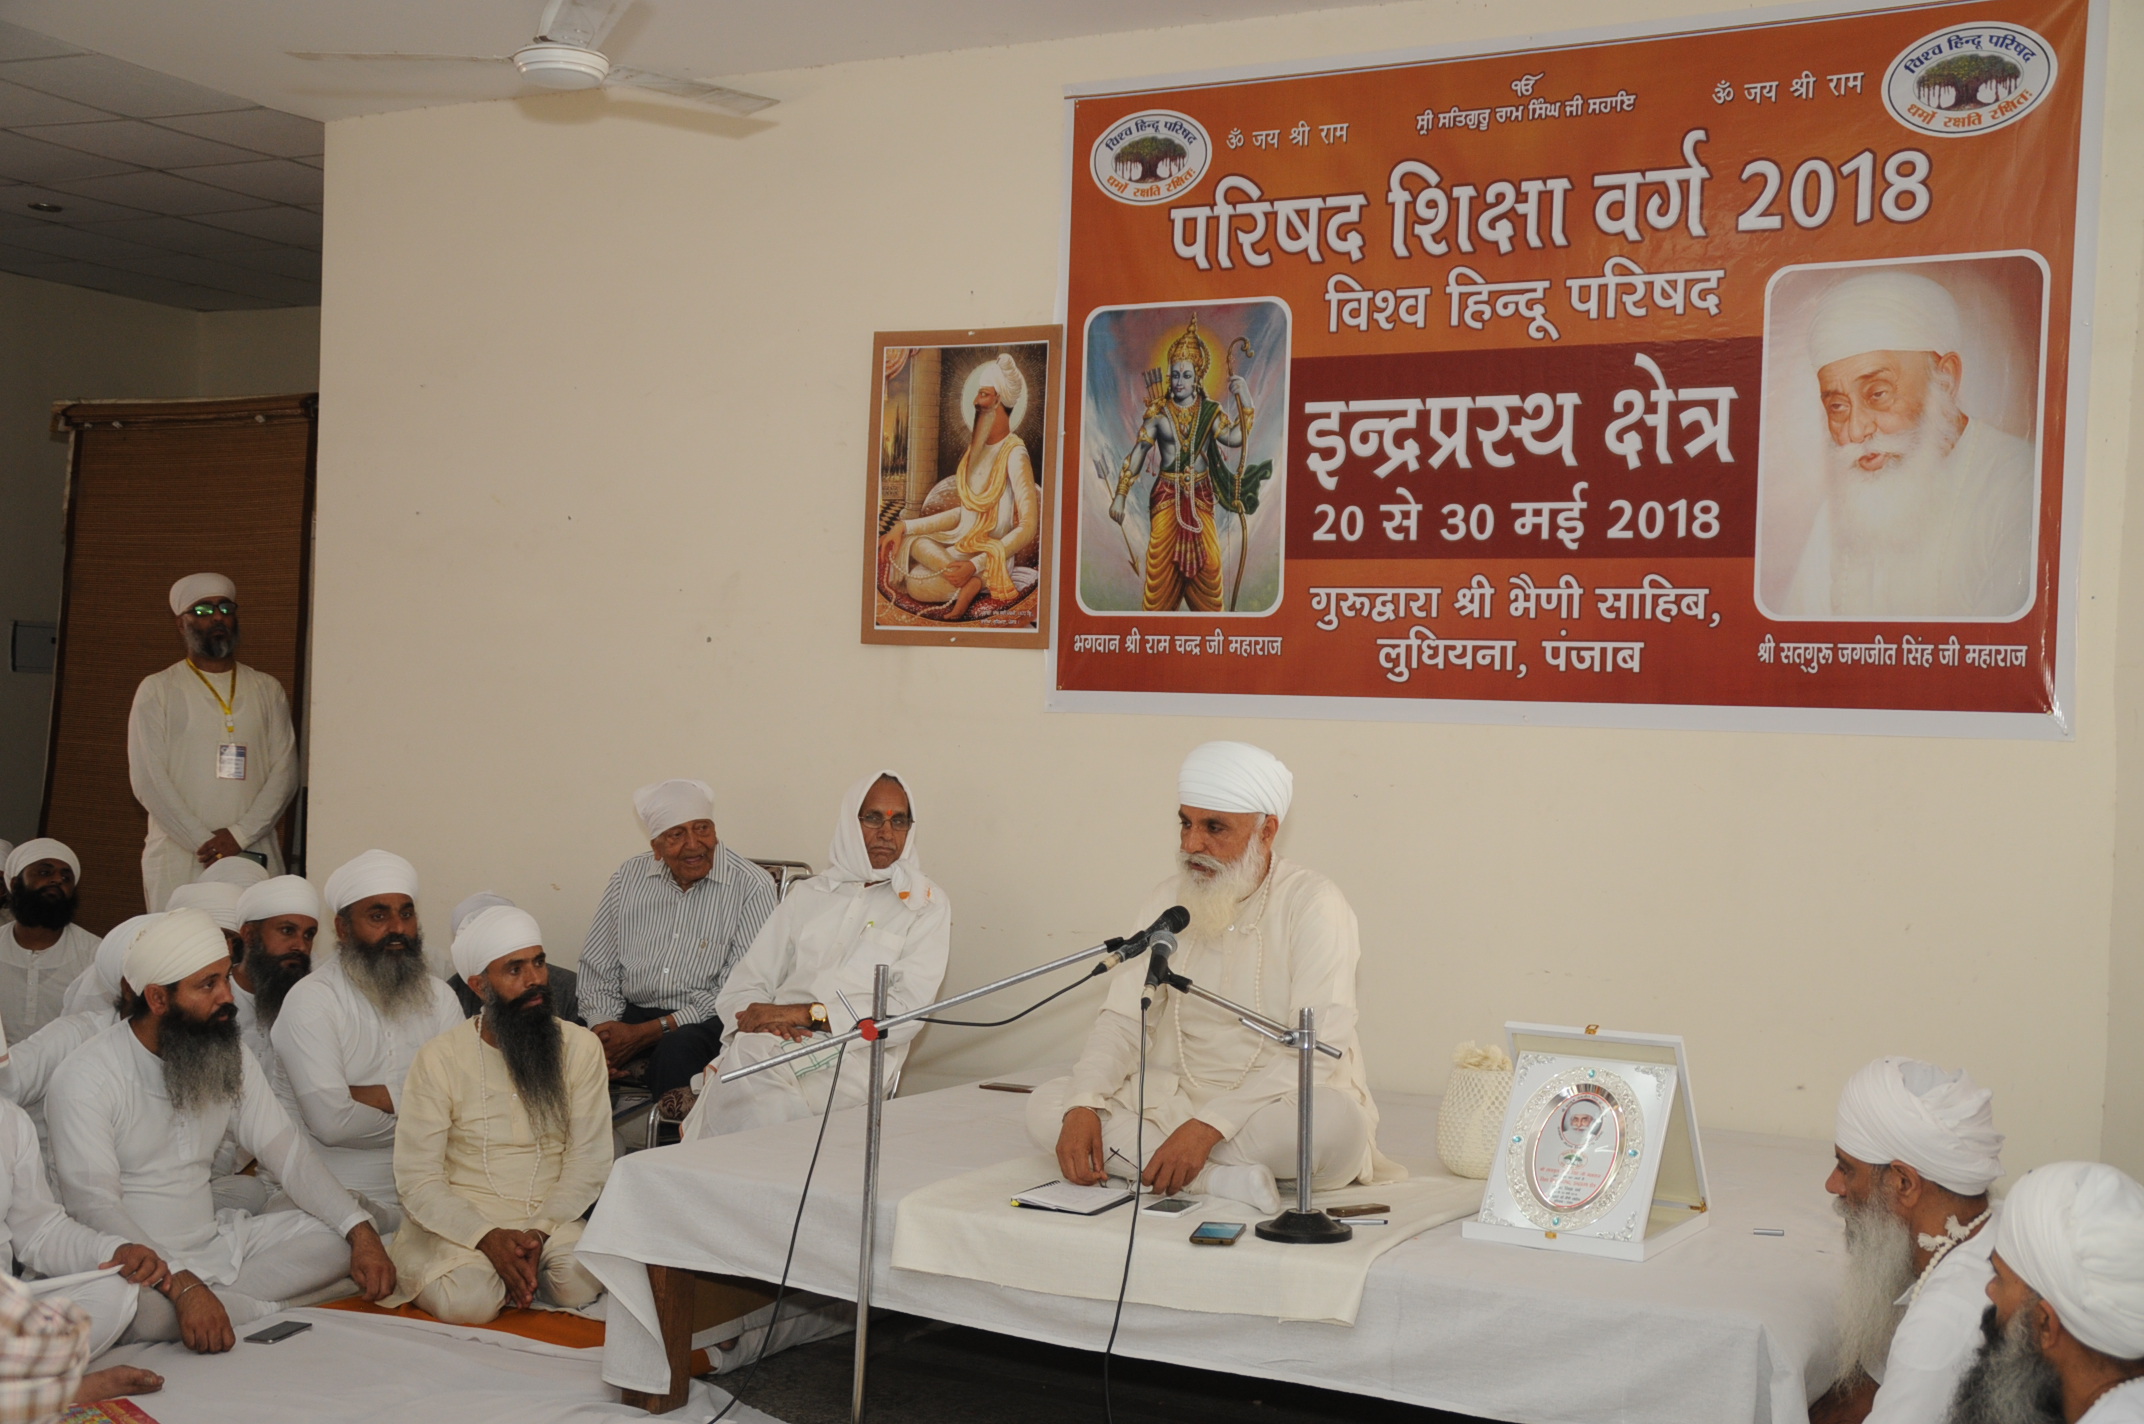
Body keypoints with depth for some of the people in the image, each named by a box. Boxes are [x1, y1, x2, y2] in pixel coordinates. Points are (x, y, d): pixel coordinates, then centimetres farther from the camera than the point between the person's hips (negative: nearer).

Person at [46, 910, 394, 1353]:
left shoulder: (230, 1055, 6)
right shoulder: (86, 1079, -15)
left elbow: (288, 1152, 4)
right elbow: (93, 1205, -23)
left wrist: (362, 1232, -12)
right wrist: (182, 1286, -37)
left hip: (214, 1243, 6)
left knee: (336, 1239, -11)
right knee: (146, 1311, -39)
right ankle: (268, 1311, -14)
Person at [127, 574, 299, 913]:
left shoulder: (267, 690, 14)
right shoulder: (157, 690, 7)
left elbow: (285, 772, 6)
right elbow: (147, 780, -1)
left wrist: (240, 835, -8)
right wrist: (204, 843, -10)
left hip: (254, 857, 2)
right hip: (177, 858, -1)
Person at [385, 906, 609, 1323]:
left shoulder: (580, 1047, 3)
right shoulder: (440, 1058, -3)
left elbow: (589, 1160, -1)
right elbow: (416, 1178, -8)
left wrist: (540, 1231, -19)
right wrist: (488, 1238, -23)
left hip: (553, 1215, 1)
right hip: (460, 1220, -1)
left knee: (581, 1282, -31)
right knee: (469, 1301, -32)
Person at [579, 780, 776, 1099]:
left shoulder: (752, 887, -7)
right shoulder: (629, 877, 8)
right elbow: (597, 967, 12)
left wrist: (646, 1033, -15)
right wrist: (602, 1029, -9)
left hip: (706, 1023, -4)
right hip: (633, 1012, 4)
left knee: (677, 1049, -37)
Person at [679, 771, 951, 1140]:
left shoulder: (926, 906, 10)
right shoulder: (807, 895, 23)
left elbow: (907, 1011, -3)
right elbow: (744, 986, 17)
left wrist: (808, 1014, -12)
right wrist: (764, 1020, -9)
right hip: (776, 1042, 3)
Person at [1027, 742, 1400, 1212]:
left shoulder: (1313, 905, -11)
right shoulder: (1167, 902, 7)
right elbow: (1123, 1019, 2)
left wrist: (1208, 1125, -30)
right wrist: (1083, 1109, -18)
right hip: (1175, 1098, 5)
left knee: (1335, 1122, -38)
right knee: (1046, 1106, -16)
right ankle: (1222, 1178, -29)